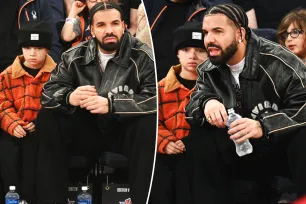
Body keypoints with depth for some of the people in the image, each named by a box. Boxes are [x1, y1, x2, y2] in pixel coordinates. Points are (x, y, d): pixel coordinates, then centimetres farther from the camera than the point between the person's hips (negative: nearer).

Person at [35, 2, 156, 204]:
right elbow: (49, 91, -4)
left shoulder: (142, 56, -13)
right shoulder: (75, 56, -1)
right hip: (87, 128, 3)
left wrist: (110, 104, -37)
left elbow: (156, 97, -25)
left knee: (149, 123, -34)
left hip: (126, 130, -3)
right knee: (47, 118, -18)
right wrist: (69, 97, -29)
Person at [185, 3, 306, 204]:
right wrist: (206, 104, -25)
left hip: (287, 146, -5)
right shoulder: (209, 70, 2)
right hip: (246, 152, 6)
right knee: (200, 134, -13)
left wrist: (263, 126, -39)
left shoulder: (277, 60, -20)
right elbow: (192, 106, -1)